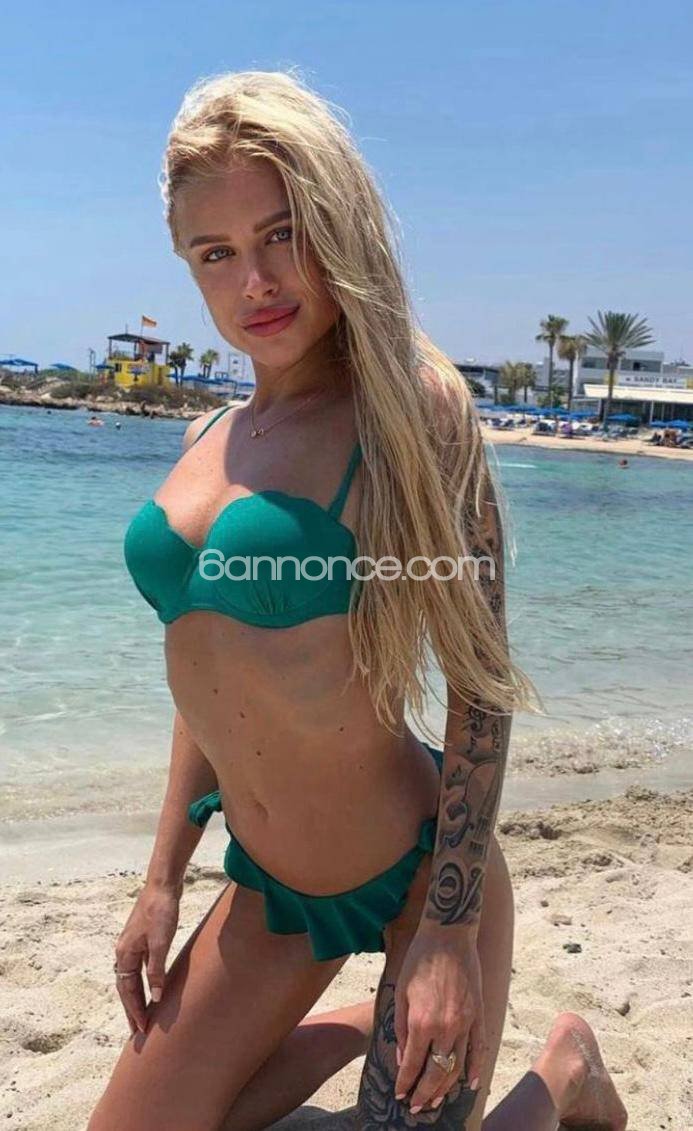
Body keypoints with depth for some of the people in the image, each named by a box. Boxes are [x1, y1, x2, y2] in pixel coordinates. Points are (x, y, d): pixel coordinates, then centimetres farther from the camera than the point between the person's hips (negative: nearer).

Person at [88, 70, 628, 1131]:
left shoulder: (410, 406, -15)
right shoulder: (207, 437, 4)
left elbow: (481, 679, -15)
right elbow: (211, 677, 10)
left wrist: (451, 930, -17)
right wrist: (164, 880, 12)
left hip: (418, 871, -6)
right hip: (269, 885, 7)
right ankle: (370, 1022, 35)